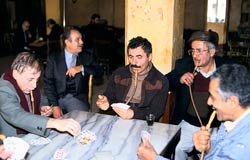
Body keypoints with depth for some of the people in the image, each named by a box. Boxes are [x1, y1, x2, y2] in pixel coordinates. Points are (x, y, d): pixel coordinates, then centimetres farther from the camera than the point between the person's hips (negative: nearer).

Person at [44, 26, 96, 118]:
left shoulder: (86, 57, 11)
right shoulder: (53, 58, 6)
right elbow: (48, 83, 0)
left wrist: (81, 68, -15)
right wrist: (54, 106, -14)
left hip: (77, 98, 1)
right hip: (57, 97, -1)